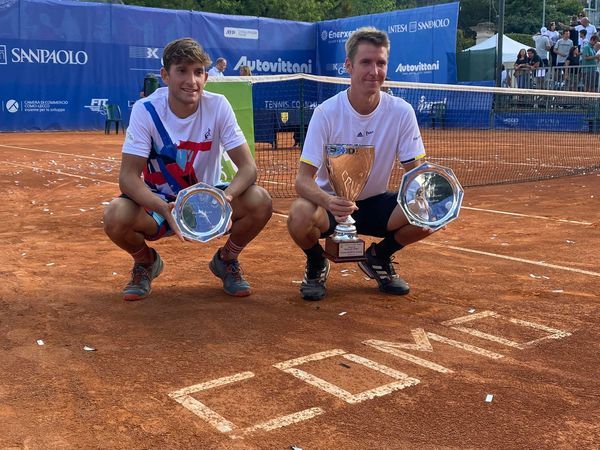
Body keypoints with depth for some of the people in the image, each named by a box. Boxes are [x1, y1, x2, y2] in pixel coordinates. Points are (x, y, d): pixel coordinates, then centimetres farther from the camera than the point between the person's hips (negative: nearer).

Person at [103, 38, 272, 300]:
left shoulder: (218, 106, -14)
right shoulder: (145, 110, -17)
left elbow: (248, 167, -17)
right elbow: (128, 177, -22)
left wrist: (226, 196, -39)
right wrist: (164, 209, -41)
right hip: (159, 202, -1)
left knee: (260, 202, -27)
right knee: (115, 217, -32)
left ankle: (226, 260, 6)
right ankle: (146, 261, 6)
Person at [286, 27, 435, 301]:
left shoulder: (401, 112, -11)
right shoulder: (326, 113, -19)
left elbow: (414, 172, -6)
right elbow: (303, 179, -22)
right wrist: (328, 201, -45)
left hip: (375, 204, 3)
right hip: (330, 202, -3)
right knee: (300, 216, -36)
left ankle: (379, 257, 9)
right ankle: (316, 264, 2)